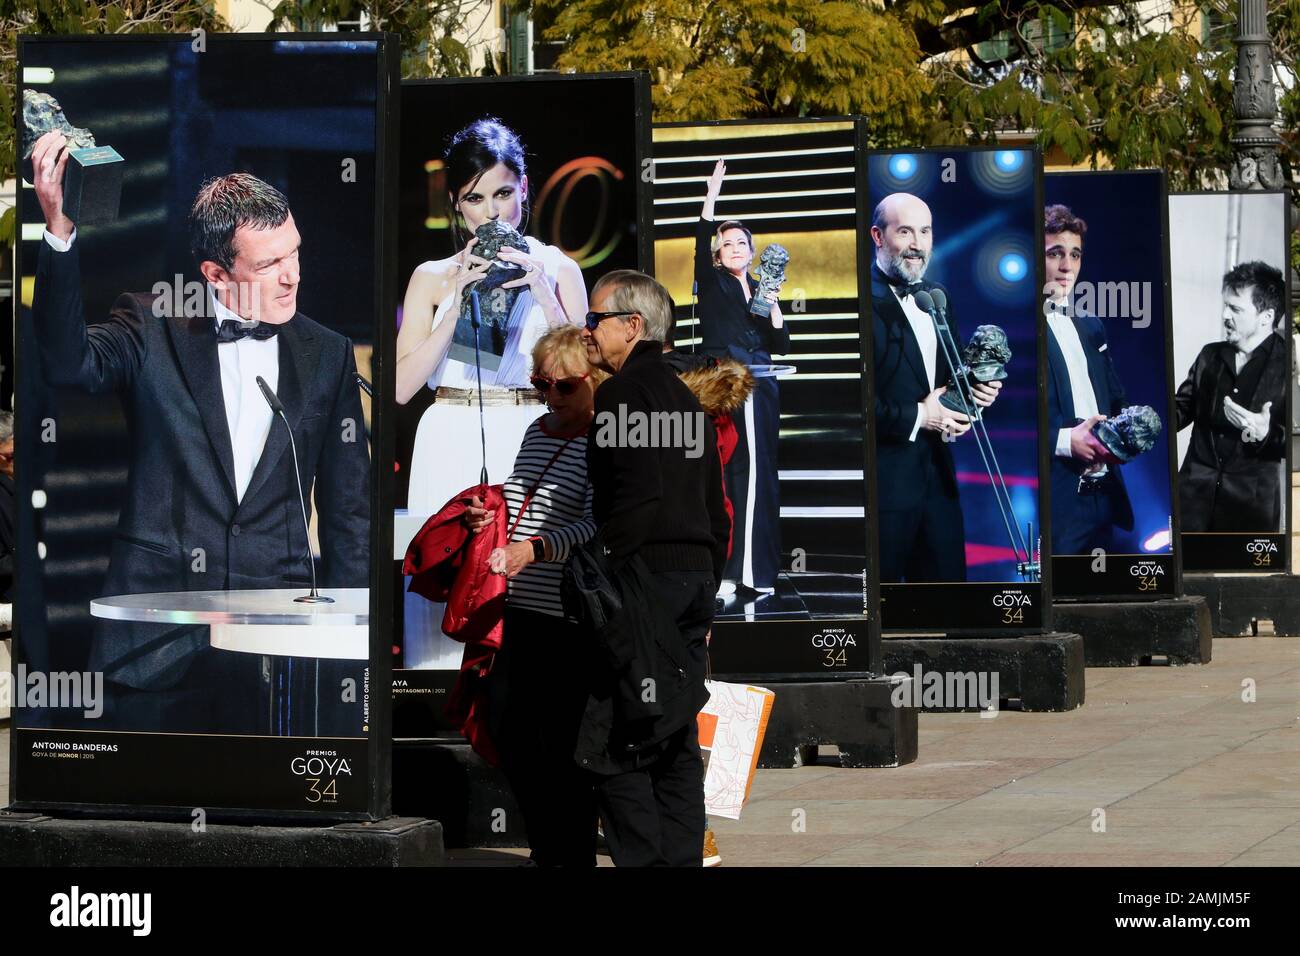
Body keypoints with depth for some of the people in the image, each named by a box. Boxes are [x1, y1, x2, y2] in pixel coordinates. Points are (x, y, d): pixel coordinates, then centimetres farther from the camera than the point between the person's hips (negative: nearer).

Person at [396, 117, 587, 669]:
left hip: (532, 441, -1)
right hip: (452, 452, 1)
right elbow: (403, 387, 0)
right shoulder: (432, 277, 11)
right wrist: (458, 303, -8)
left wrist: (545, 296, -9)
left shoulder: (556, 268, 10)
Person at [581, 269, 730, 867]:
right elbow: (715, 509, 21)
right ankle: (683, 859, 10)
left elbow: (636, 495, -20)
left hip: (646, 576, -9)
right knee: (677, 742, 10)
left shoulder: (622, 393, -9)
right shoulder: (685, 398, 20)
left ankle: (645, 862, -12)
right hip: (696, 577, 9)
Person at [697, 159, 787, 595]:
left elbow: (781, 346, 15)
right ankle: (726, 571, -11)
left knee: (761, 474, 0)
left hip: (759, 390, 4)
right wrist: (712, 195, -19)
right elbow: (701, 241, -10)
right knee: (727, 473, -9)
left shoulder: (761, 290, 18)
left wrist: (774, 309, -1)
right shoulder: (712, 283, 8)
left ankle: (759, 568, 2)